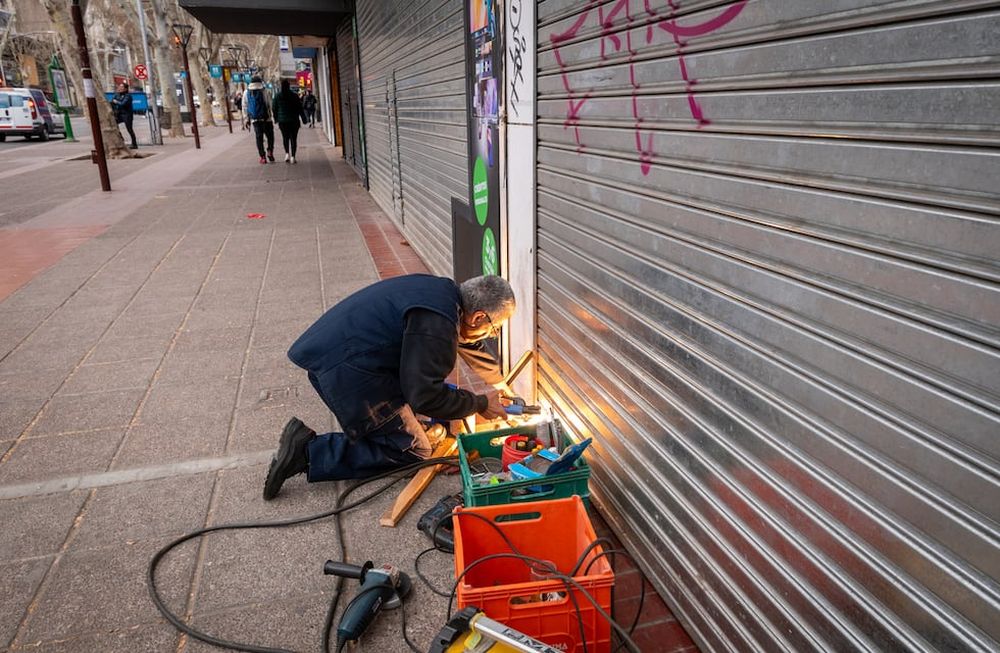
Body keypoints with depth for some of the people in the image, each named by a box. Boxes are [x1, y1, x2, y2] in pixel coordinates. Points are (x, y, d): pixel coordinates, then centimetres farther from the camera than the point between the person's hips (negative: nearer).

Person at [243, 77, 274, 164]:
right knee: (270, 136, 11)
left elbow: (245, 107, 8)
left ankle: (262, 157, 6)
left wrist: (247, 119, 13)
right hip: (265, 119, -3)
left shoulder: (246, 93, 6)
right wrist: (270, 116, 1)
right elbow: (268, 106, -8)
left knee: (259, 138, 8)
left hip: (254, 120, 3)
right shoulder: (263, 92, -7)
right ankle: (270, 152, -4)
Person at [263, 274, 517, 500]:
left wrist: (499, 383, 41)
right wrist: (480, 404, -5)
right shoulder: (435, 323, -22)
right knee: (412, 452, -3)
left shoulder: (444, 290, 11)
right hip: (345, 369, -10)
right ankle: (309, 451, -9)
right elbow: (425, 396, -20)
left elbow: (468, 341, 29)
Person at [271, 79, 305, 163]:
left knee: (285, 137, 14)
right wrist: (303, 118, 7)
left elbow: (274, 108, 2)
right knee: (293, 138, 3)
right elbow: (300, 108, -1)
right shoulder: (294, 96, -3)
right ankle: (293, 156, -3)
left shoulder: (277, 96, -1)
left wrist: (276, 119, 13)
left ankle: (287, 153, -5)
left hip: (282, 121, 1)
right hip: (294, 120, -1)